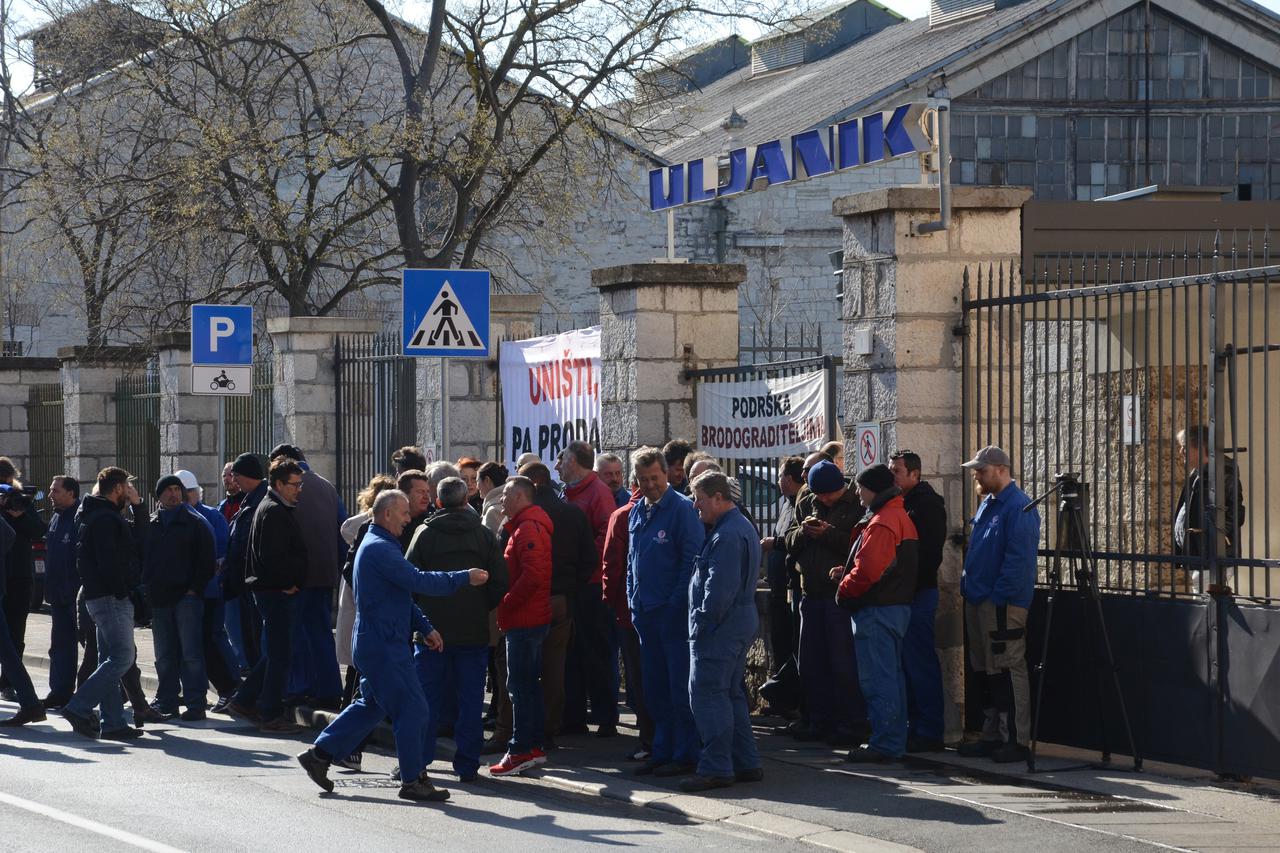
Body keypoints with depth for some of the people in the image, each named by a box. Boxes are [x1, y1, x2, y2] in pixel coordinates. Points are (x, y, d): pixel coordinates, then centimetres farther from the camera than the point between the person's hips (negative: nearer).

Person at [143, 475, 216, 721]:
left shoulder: (195, 523, 4)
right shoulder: (149, 525, 14)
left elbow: (206, 561, 1)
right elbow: (141, 558, 17)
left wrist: (194, 588, -8)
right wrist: (147, 587, 4)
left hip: (187, 597, -4)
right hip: (159, 598, 4)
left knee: (191, 654, -9)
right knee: (164, 656, 7)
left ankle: (195, 704, -7)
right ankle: (166, 703, 13)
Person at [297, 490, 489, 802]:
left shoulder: (377, 545, 18)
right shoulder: (379, 548, -17)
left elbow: (403, 593, 22)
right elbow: (417, 580, -24)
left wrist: (425, 627, 16)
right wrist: (464, 578, -19)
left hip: (376, 644, 11)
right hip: (383, 645, -11)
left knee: (372, 705, 18)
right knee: (412, 709, -6)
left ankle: (319, 754, 21)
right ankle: (413, 781, -1)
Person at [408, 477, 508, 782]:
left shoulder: (424, 534, -3)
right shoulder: (485, 535, 1)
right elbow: (500, 584, 0)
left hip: (432, 628, -1)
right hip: (473, 631, 1)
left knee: (428, 698, 5)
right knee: (470, 699, 5)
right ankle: (467, 765, 4)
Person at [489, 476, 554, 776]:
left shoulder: (528, 528, -15)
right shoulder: (525, 525, 18)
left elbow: (532, 574, -24)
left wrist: (506, 605, -17)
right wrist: (507, 607, 13)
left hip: (523, 620, -11)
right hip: (532, 618, 11)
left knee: (520, 685, -7)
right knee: (528, 685, 14)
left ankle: (521, 749, -6)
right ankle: (534, 746, 19)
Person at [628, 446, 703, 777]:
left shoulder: (682, 508, -10)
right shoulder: (636, 512, 13)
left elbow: (692, 559, -13)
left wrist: (677, 603, -15)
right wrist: (633, 601, 12)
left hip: (674, 611, -8)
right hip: (646, 612, 8)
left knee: (680, 685, -4)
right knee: (655, 687, 12)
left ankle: (685, 754, 1)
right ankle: (662, 751, 18)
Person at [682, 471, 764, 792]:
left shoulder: (726, 536, -19)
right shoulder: (744, 527, 16)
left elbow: (719, 589, -24)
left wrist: (701, 622, -15)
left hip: (721, 627, -11)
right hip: (742, 622, 11)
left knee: (707, 694, -8)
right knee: (732, 693, 15)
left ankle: (715, 767, -8)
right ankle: (746, 763, 18)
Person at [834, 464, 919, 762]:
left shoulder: (880, 524, -18)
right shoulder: (901, 518, 16)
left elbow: (868, 571, -25)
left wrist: (844, 589, -7)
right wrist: (846, 571, 9)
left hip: (877, 611, -10)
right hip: (899, 606, 10)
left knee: (877, 680, -7)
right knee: (892, 676, 14)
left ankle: (884, 745, -6)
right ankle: (895, 741, 20)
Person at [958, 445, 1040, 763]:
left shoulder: (1018, 508, -15)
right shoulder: (987, 504, 17)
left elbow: (1019, 559, -21)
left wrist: (997, 595, -20)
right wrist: (968, 586, 17)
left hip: (1003, 604, -10)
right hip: (978, 602, 10)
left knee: (1008, 671, -8)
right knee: (986, 671, 14)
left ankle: (1017, 740, -5)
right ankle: (992, 735, 21)